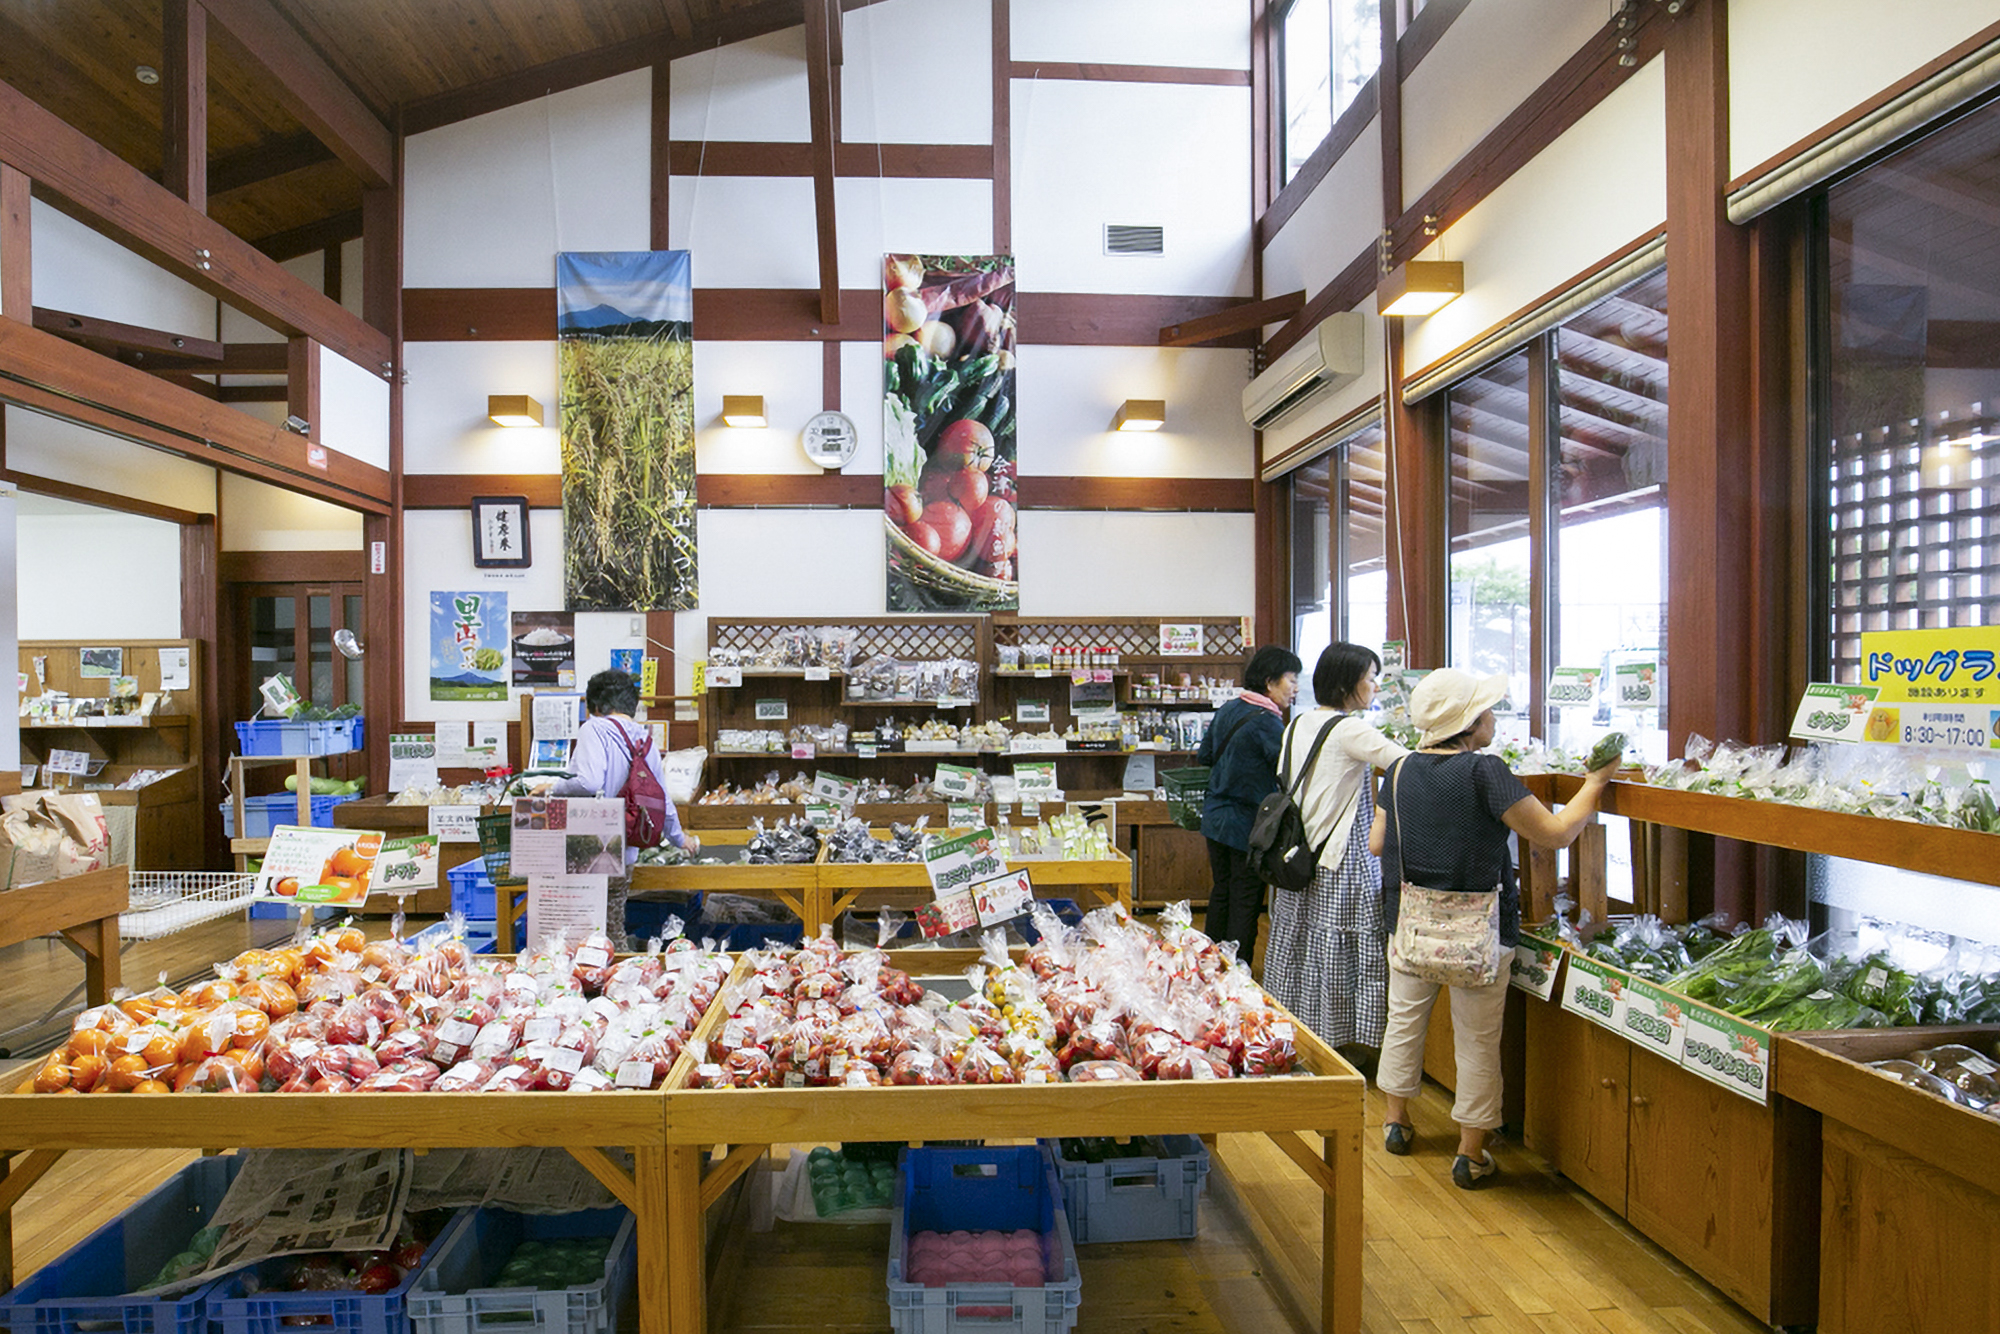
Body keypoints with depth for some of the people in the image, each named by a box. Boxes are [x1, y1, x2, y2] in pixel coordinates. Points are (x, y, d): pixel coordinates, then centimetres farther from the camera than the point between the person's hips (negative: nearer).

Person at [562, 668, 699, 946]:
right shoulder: (646, 741, 11)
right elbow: (662, 800, 18)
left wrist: (554, 788, -6)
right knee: (614, 930, 17)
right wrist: (679, 838, 32)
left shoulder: (595, 729, -9)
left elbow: (589, 783, -25)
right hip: (625, 855, 7)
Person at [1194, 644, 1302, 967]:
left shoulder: (1227, 710, 6)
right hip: (1248, 825, -8)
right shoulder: (1267, 722, -18)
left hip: (1215, 817, 8)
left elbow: (1204, 756, 16)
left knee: (1221, 893, 18)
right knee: (1246, 903, 3)